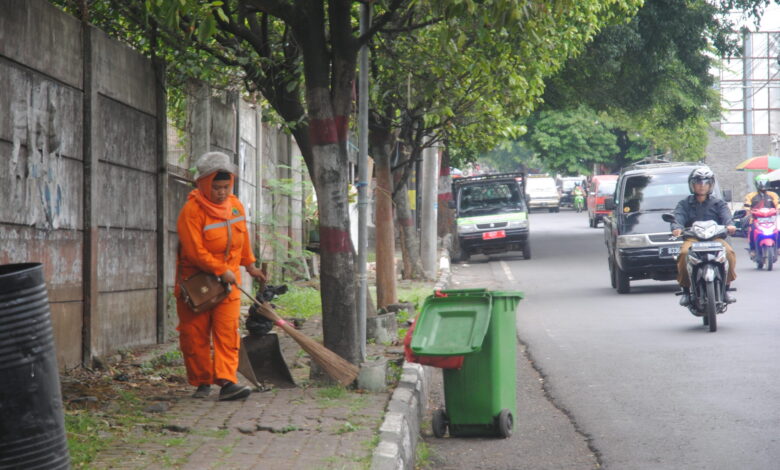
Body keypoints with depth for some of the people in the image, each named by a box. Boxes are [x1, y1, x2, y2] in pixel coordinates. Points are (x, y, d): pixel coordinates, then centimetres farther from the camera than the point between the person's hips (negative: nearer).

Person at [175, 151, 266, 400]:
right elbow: (195, 252, -19)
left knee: (228, 331, -8)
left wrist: (250, 265, 28)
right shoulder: (191, 211, -15)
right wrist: (221, 270, -18)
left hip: (228, 279, 4)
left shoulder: (235, 205, 5)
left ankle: (227, 381, -14)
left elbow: (242, 237, 21)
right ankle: (202, 382, 13)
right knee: (195, 335, 1)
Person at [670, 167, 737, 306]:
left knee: (729, 251, -31)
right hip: (692, 238, 0)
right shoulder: (684, 204, 18)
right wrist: (677, 228, -26)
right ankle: (686, 291, -22)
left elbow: (726, 216, -1)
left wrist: (729, 225, -26)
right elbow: (678, 218, -1)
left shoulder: (718, 203, 18)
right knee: (684, 253, -34)